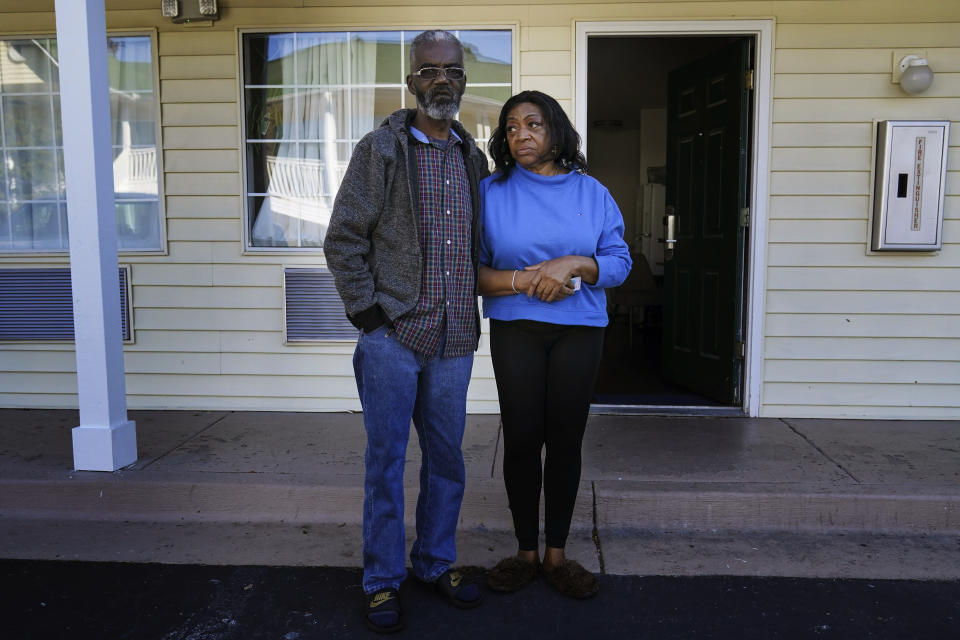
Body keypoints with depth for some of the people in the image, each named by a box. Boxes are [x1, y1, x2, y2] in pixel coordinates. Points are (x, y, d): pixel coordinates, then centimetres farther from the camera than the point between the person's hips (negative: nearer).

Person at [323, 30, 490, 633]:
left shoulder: (473, 157, 12)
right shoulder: (381, 149, -2)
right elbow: (344, 239, -3)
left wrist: (472, 310, 11)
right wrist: (367, 311, -8)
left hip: (454, 339, 4)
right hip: (393, 335, -4)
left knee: (446, 456, 13)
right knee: (386, 458, 4)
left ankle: (437, 561, 31)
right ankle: (383, 579, 20)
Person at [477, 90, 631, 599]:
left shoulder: (591, 192, 7)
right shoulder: (490, 193, 4)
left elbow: (620, 261, 4)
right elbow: (471, 270, -2)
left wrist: (575, 263, -15)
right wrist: (523, 280, -17)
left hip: (579, 332, 1)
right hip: (515, 332, -1)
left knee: (566, 441, 5)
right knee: (521, 440, 2)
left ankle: (556, 553, 20)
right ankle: (525, 552, 20)